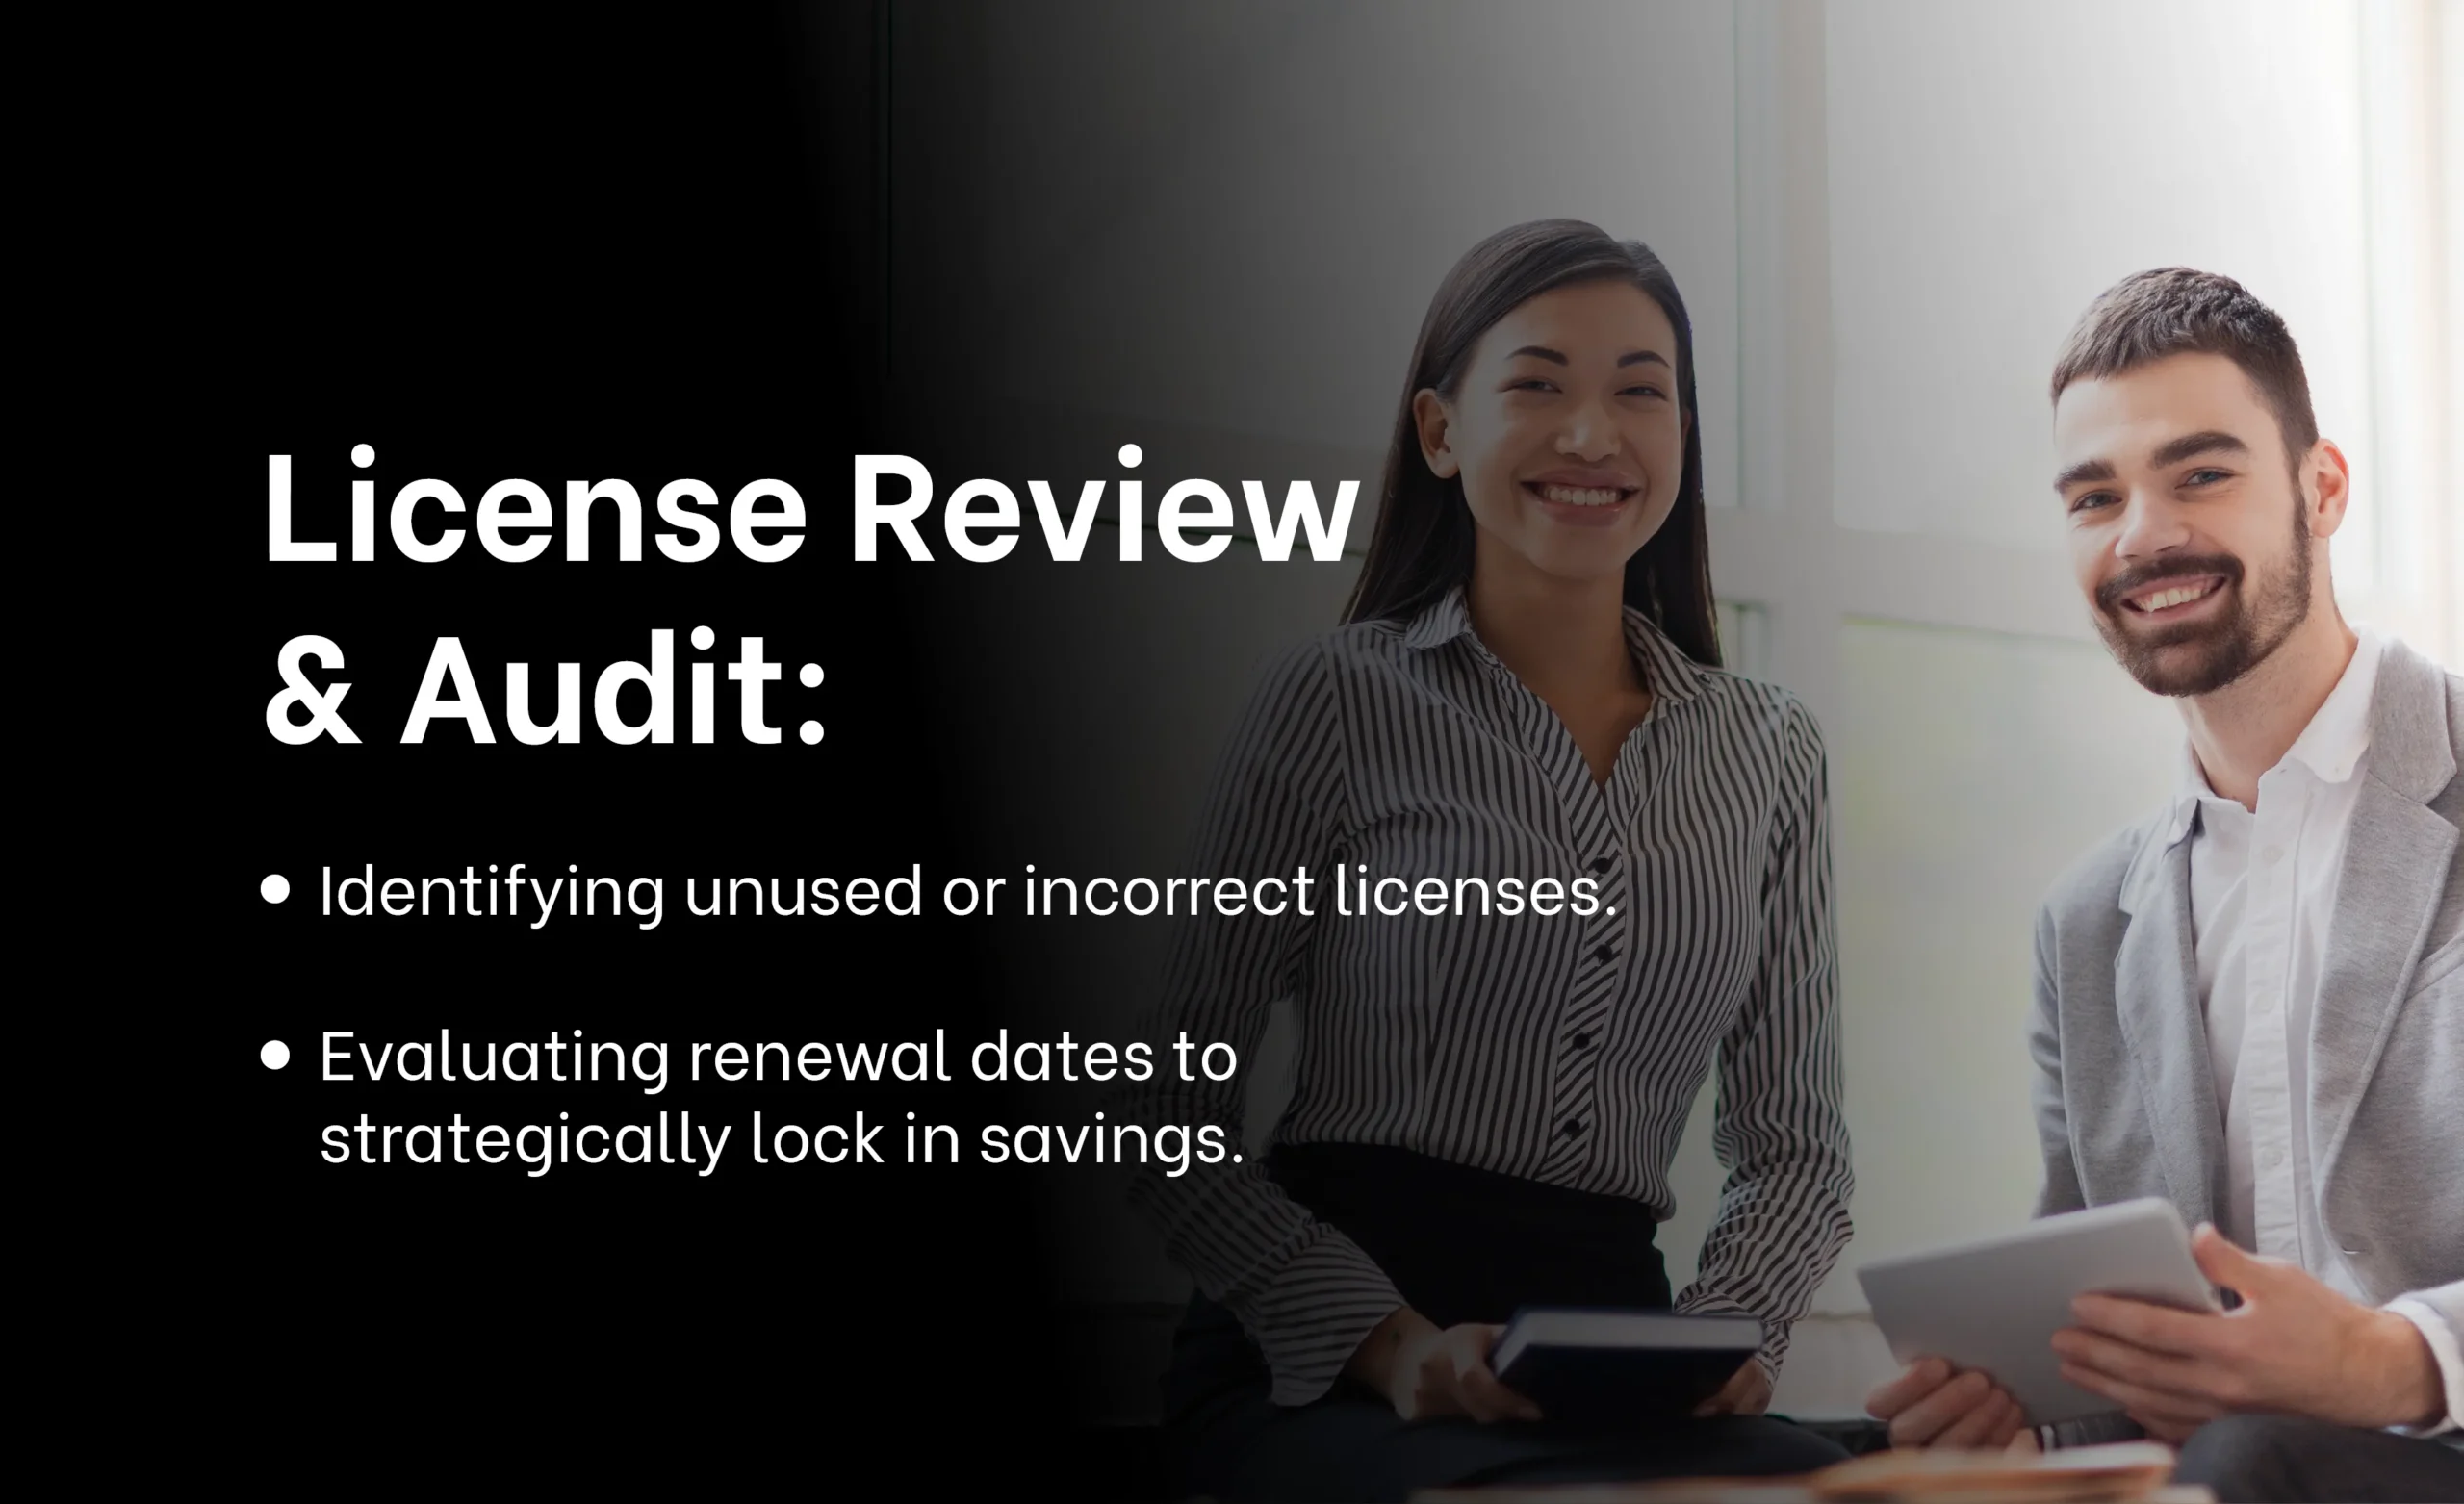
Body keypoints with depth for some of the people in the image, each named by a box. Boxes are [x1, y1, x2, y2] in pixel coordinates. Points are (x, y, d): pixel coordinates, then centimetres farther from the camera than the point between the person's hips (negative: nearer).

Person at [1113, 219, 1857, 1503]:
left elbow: (1793, 1148, 16)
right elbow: (1169, 1125, 0)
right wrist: (1388, 1343, -15)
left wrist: (1726, 1336, -6)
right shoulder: (1336, 702, 2)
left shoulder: (1770, 757, 14)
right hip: (1322, 1380, -4)